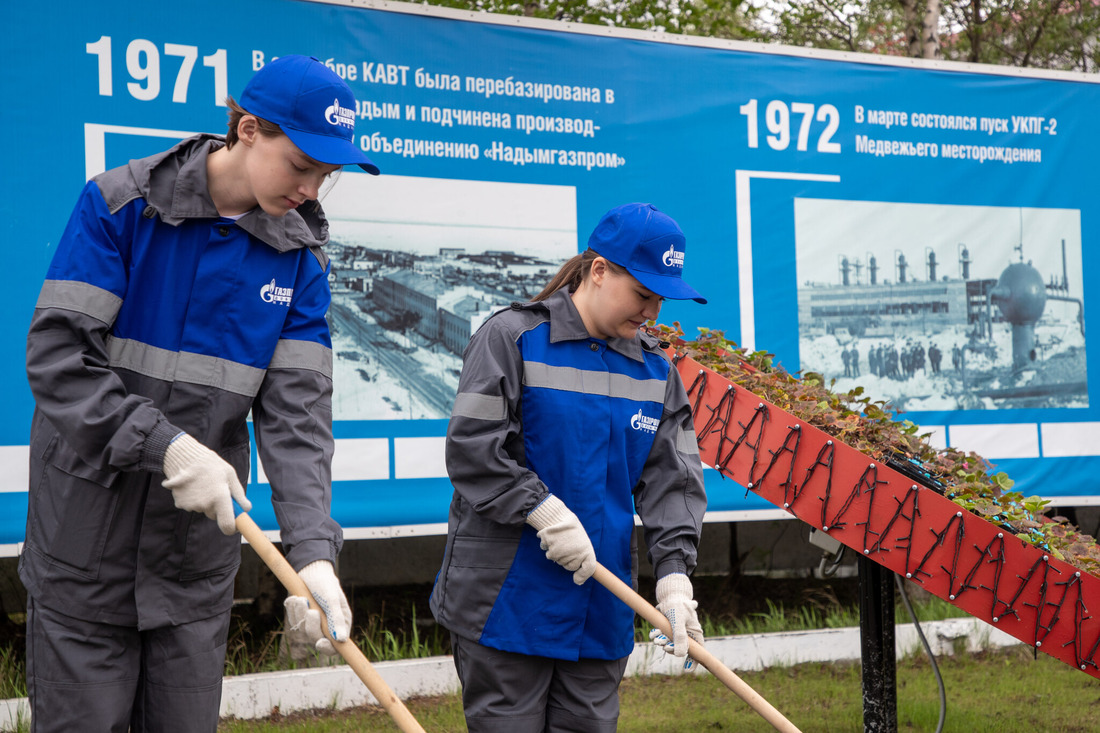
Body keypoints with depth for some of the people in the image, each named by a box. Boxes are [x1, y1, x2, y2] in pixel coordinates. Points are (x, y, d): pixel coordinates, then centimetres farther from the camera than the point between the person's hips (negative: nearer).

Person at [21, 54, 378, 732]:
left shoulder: (300, 259, 0)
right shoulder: (119, 206, -9)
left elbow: (297, 410, -7)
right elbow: (57, 356, -15)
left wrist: (313, 547, -20)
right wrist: (167, 445, -25)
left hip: (199, 556, 3)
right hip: (87, 548, -3)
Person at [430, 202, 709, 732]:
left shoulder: (655, 370, 10)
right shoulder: (511, 337, -6)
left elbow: (672, 481, 5)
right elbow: (471, 450, -13)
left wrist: (673, 574, -8)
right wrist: (545, 512, -19)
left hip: (602, 610, 5)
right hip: (506, 602, -5)